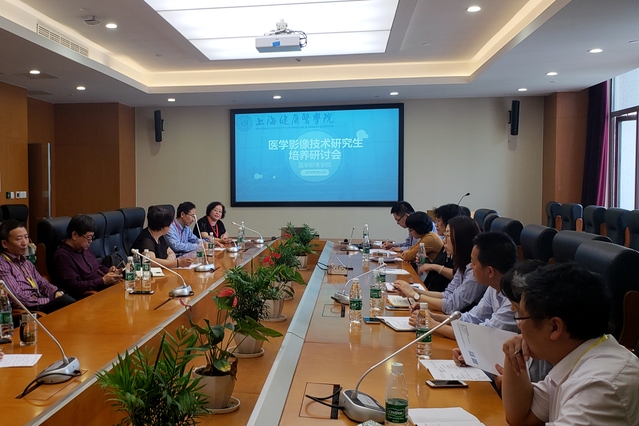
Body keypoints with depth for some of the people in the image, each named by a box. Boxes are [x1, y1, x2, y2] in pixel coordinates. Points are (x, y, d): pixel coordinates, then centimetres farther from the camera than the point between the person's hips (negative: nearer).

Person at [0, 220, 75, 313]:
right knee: (65, 301, -32)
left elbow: (42, 283, 23)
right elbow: (19, 298, -14)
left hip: (41, 305, 8)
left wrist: (56, 292, 1)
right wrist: (50, 301, -13)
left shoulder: (26, 262, 22)